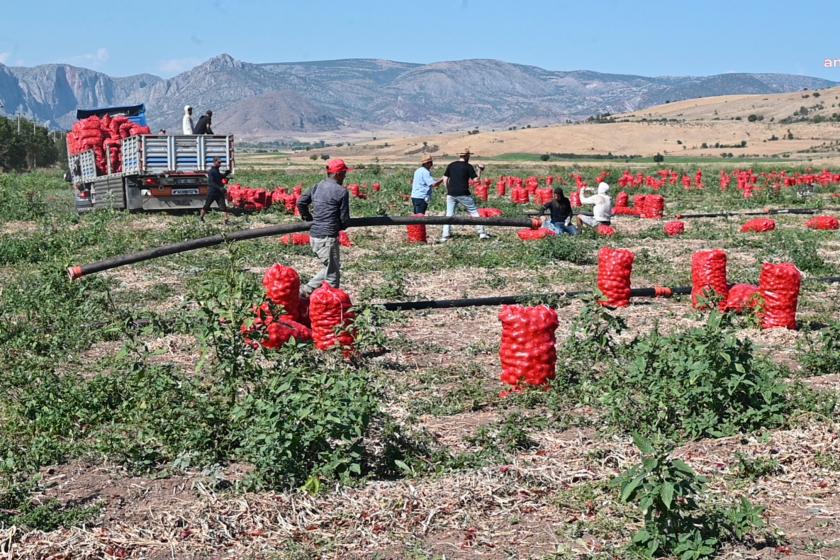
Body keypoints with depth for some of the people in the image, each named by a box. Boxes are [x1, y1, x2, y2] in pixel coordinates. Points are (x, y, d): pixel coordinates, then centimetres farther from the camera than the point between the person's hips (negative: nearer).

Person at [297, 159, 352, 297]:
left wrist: (308, 218, 22)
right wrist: (342, 225, 14)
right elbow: (345, 219, -8)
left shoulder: (317, 187, 10)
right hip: (328, 238, -8)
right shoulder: (342, 191, -11)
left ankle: (306, 290, 16)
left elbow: (301, 202, 8)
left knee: (330, 269, 22)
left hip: (314, 236, 8)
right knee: (333, 275, 3)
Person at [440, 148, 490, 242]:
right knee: (474, 212, 8)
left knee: (449, 215, 7)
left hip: (451, 194, 3)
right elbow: (476, 179, -4)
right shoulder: (468, 166, -2)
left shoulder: (451, 165, 9)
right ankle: (482, 233, 8)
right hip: (463, 194, -3)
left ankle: (445, 236, -1)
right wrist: (480, 170, 11)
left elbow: (445, 179, 7)